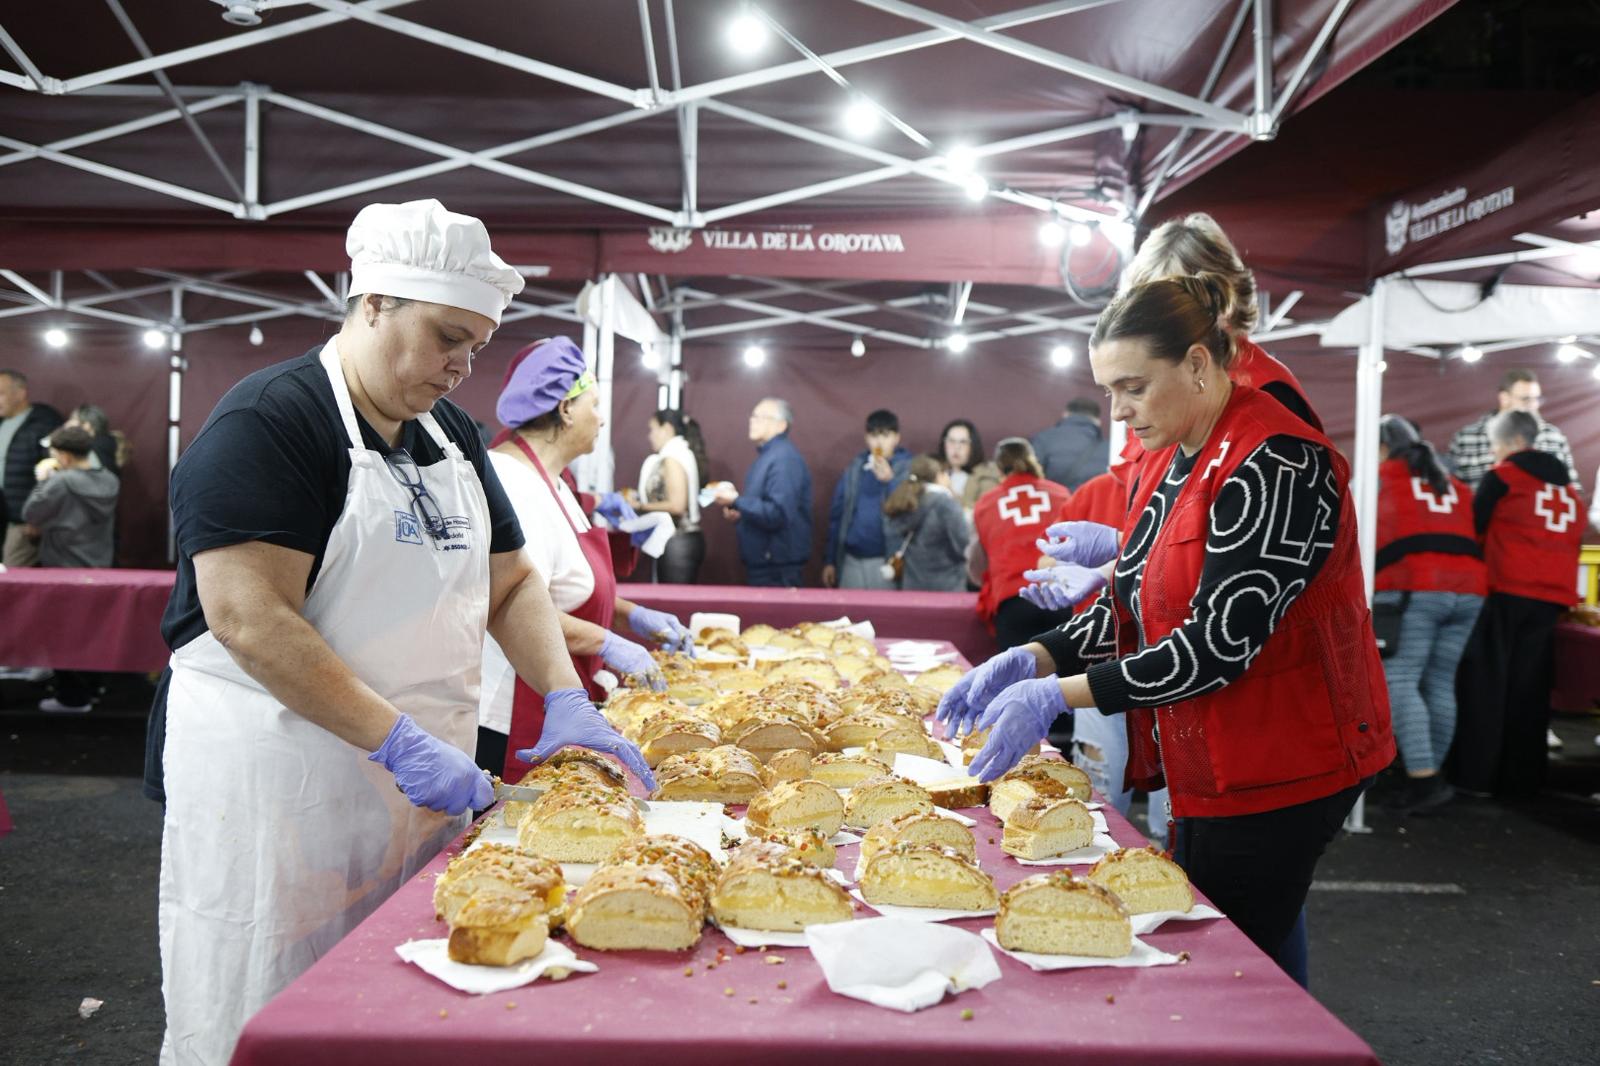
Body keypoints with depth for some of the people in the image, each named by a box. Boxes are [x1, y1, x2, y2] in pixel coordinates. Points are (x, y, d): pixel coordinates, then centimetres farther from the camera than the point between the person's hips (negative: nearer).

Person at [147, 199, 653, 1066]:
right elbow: (250, 620, -21)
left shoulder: (451, 433, 12)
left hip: (418, 774, 7)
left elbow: (510, 581, 13)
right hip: (277, 778, -7)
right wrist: (400, 741, -24)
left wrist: (566, 700, -2)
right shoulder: (269, 420, -12)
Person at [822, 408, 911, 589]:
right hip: (851, 561, 4)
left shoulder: (909, 468, -3)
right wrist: (830, 560, 9)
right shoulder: (854, 468, 7)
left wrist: (890, 481, -26)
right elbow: (837, 515, 11)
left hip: (886, 563, -3)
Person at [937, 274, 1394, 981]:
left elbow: (1217, 646, -27)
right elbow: (1129, 607, 10)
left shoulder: (1275, 467, -22)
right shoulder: (1164, 460, 8)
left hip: (1276, 773, -9)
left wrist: (1056, 696, -28)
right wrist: (1031, 659, -7)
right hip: (1207, 766, 9)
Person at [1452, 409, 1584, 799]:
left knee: (1485, 681, 0)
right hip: (1552, 597, 5)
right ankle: (1521, 779, 10)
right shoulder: (1569, 489, 19)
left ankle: (1476, 774, -3)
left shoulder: (1502, 476, 1)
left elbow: (1473, 528, 4)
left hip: (1506, 591, -5)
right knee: (1530, 688, 8)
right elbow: (1574, 543, 22)